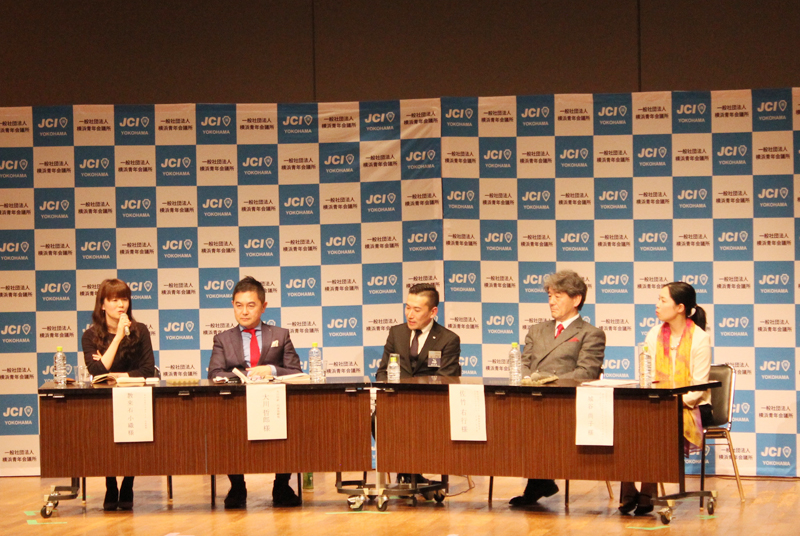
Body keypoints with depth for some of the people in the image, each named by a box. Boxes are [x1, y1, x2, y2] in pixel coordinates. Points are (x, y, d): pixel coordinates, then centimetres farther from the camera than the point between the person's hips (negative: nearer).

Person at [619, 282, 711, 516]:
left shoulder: (699, 338, -6)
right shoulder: (654, 335, 10)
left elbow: (699, 387, -11)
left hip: (692, 409, -5)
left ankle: (647, 496, -22)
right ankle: (628, 493, -23)